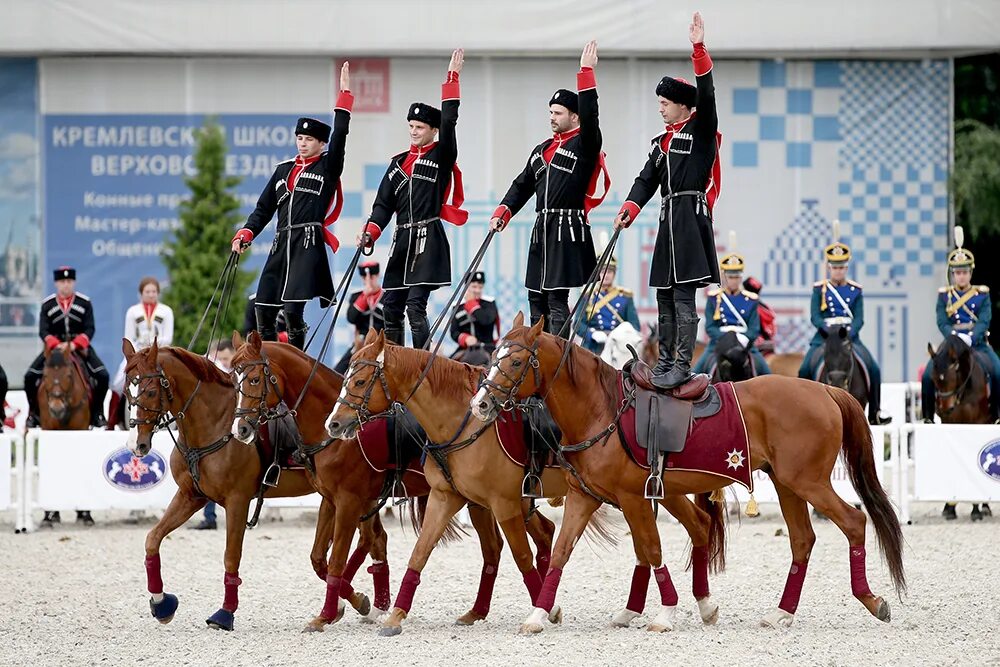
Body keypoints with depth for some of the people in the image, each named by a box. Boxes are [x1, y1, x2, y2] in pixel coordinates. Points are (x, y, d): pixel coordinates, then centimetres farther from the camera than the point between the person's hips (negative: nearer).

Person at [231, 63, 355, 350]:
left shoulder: (327, 167, 6)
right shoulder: (284, 170, 20)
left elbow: (339, 138, -8)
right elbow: (264, 208, 20)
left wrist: (345, 96, -11)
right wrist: (246, 234, 6)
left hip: (309, 243, -6)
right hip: (282, 244, 6)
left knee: (292, 309, -14)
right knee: (264, 310, 1)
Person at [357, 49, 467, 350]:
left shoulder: (442, 157, 0)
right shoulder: (399, 162, 17)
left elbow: (448, 123, -13)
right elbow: (384, 203, 13)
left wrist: (452, 78, -15)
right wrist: (370, 233, -3)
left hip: (428, 241, -7)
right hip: (402, 242, 7)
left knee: (415, 305, -15)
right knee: (390, 306, 6)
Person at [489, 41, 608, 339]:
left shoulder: (584, 145, -4)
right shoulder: (542, 150, 19)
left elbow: (589, 115, -21)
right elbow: (522, 186, 21)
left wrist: (586, 71, -24)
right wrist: (502, 213, 9)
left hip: (568, 230, -8)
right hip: (542, 230, 8)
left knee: (556, 296, -12)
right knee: (536, 296, 9)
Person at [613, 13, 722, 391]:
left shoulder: (701, 131, -1)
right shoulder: (662, 142, 20)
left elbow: (706, 94, -15)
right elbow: (647, 180, 13)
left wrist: (698, 48, -23)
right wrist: (629, 209, -5)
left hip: (691, 219, -9)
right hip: (669, 221, 9)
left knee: (683, 296, -13)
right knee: (665, 296, 11)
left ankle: (683, 366, -14)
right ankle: (665, 361, 17)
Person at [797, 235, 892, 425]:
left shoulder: (856, 290, 8)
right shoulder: (819, 289, 5)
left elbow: (859, 319, 0)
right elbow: (815, 317, -4)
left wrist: (848, 333, -19)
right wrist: (829, 329, -22)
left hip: (850, 336, 1)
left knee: (873, 369, -18)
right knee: (805, 370, -23)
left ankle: (875, 412, -4)